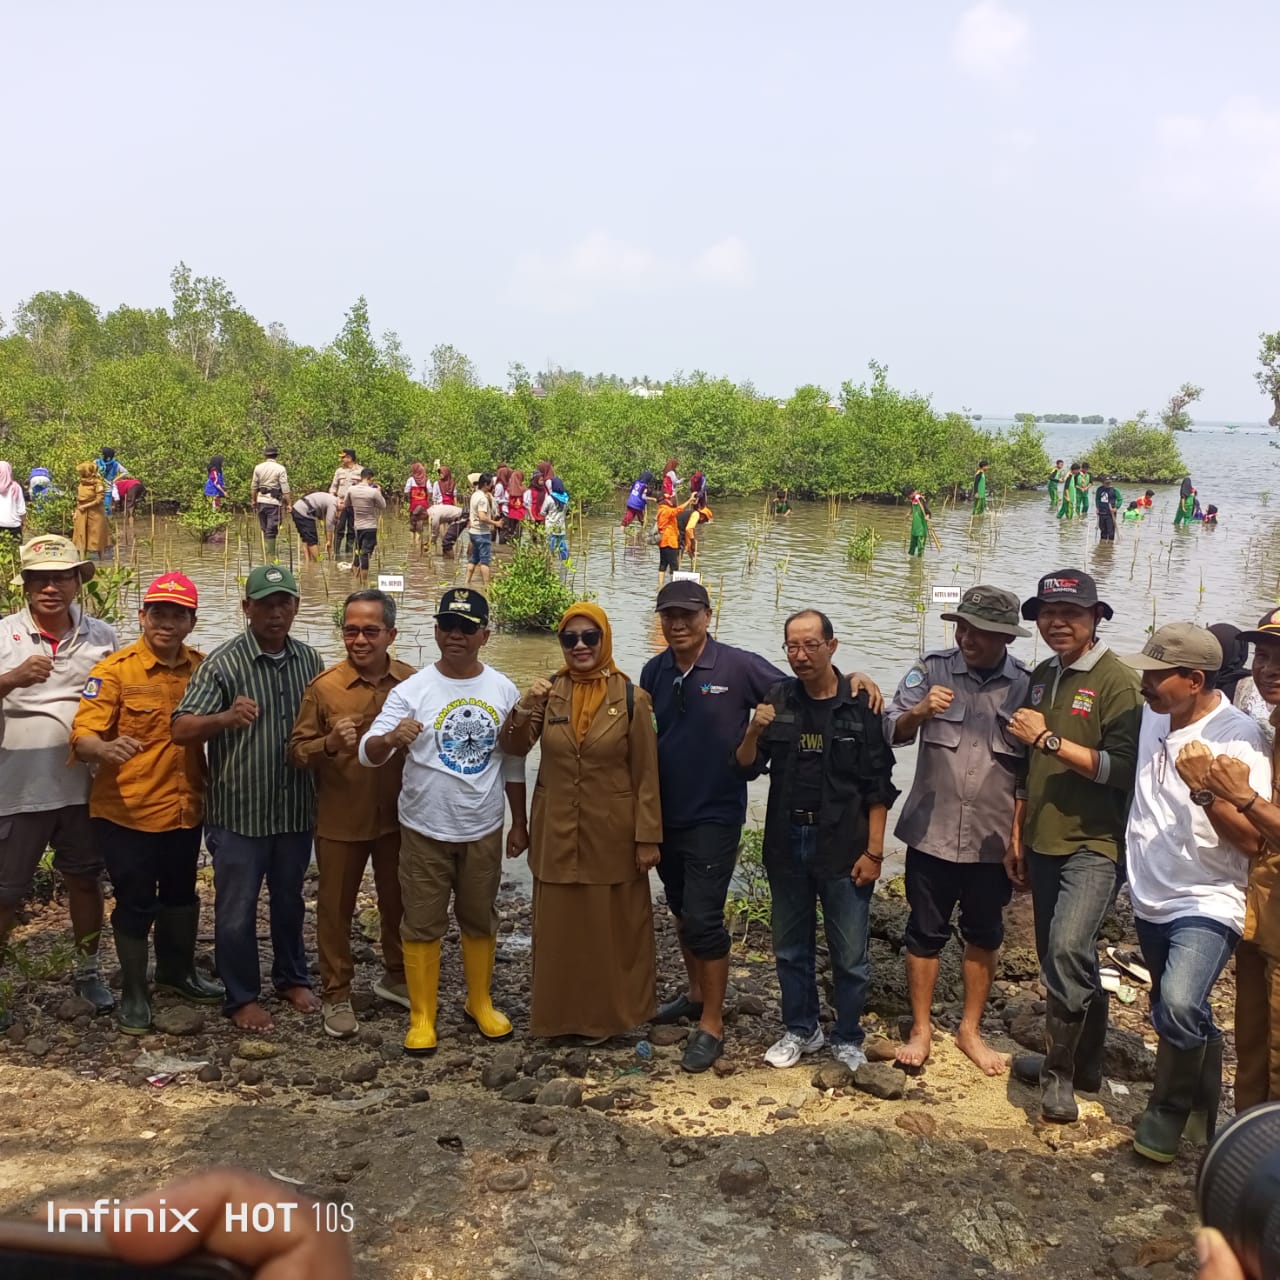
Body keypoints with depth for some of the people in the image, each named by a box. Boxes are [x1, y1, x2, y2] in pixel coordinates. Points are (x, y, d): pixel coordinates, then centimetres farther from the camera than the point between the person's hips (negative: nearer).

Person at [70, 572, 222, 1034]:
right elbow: (83, 736, -21)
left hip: (185, 809, 5)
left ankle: (178, 972, 43)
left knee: (180, 894, 22)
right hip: (127, 811, -4)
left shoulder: (203, 668, -1)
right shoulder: (115, 670, -14)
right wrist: (106, 748, -42)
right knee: (136, 902, 7)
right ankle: (134, 992, 27)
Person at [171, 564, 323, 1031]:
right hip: (239, 811, -4)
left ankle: (292, 978, 38)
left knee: (289, 900, 20)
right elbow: (181, 730, -20)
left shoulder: (309, 660, 4)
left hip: (296, 808, 4)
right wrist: (225, 718, -38)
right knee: (236, 909, 7)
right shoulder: (223, 663, -12)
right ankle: (242, 997, 23)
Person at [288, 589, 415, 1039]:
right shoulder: (324, 686, -10)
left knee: (398, 900, 18)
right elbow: (296, 752, -10)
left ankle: (396, 976, 39)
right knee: (336, 906, 9)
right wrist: (329, 744, -28)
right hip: (341, 818, -2)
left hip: (398, 816, 2)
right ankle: (335, 994, 25)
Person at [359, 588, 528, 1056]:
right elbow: (368, 753, -18)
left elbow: (513, 763, 8)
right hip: (425, 830, -2)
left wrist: (520, 822, 10)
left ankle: (480, 1003, 35)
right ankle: (421, 1017, 21)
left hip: (483, 830, 2)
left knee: (479, 920, 16)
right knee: (422, 925, 6)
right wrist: (391, 739, -41)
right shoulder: (412, 690, -11)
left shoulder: (503, 690, -1)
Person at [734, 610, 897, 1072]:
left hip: (843, 846, -3)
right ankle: (801, 1030, 33)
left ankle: (847, 1040, 23)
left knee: (849, 955, 5)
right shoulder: (778, 699, 1)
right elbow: (746, 769, 2)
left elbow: (878, 786, -6)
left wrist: (874, 851, -9)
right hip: (787, 843, 4)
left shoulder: (860, 704, -7)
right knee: (791, 948, 16)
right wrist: (753, 733, -18)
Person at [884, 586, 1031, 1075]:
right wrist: (920, 711, -33)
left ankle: (970, 1030, 31)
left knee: (984, 936, 15)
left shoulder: (1026, 685, -4)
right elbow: (891, 731, -12)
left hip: (994, 838, 1)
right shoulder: (933, 669, -5)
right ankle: (920, 1030, 25)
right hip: (933, 831, -1)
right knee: (925, 933, 10)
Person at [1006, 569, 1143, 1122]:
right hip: (1043, 844, 7)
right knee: (1061, 958, 15)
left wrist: (1050, 739, -19)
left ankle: (1059, 1072, -6)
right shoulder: (1041, 678, 11)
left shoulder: (1117, 681, -11)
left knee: (1068, 948, -22)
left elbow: (1122, 770, -19)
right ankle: (1082, 1064, 32)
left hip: (1093, 845, -7)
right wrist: (1016, 836, 17)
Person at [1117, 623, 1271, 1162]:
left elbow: (1253, 840, -21)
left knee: (1178, 1006, -25)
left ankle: (1170, 1107, 1)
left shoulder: (1238, 737, -18)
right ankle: (1204, 1106, 43)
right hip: (1151, 897, 7)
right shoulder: (1152, 716, 1)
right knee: (1185, 1017, 20)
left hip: (1207, 902, -7)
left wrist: (1204, 789, -33)